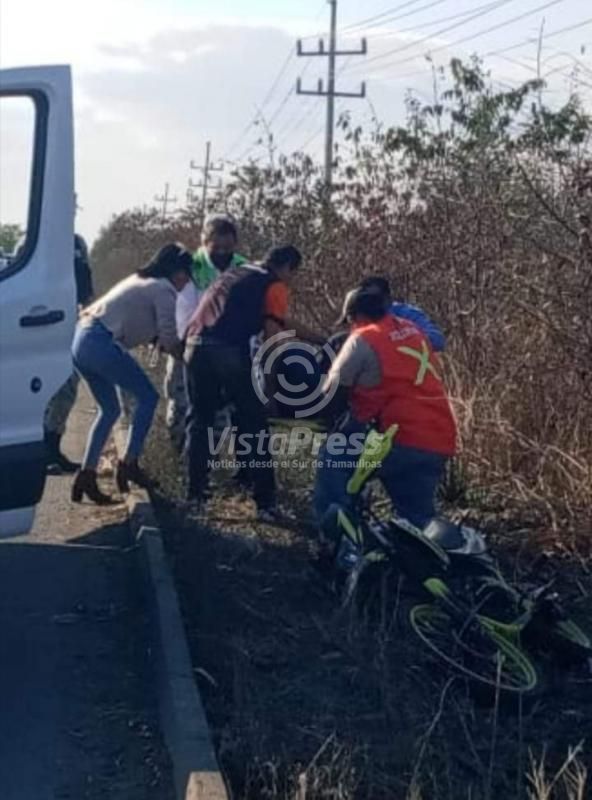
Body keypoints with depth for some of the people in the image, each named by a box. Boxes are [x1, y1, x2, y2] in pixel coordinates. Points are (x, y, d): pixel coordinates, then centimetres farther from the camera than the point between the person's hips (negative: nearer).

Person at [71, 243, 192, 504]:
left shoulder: (139, 280, 24)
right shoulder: (164, 290, -3)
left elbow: (148, 332, 28)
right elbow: (168, 341, -4)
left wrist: (167, 343, 23)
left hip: (81, 341, 9)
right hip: (102, 344, -9)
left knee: (109, 409, 18)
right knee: (147, 397, 5)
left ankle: (86, 477, 15)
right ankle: (129, 464, 6)